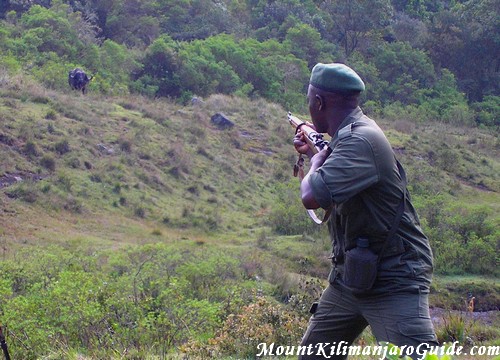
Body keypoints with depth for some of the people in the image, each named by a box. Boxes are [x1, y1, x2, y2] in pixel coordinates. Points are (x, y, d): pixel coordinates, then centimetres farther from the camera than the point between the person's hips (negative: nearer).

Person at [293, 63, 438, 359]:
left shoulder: (361, 140, -21)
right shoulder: (348, 136, 10)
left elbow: (312, 197, -31)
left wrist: (317, 161, -10)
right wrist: (315, 153, 22)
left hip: (394, 282, -10)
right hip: (349, 276, 10)